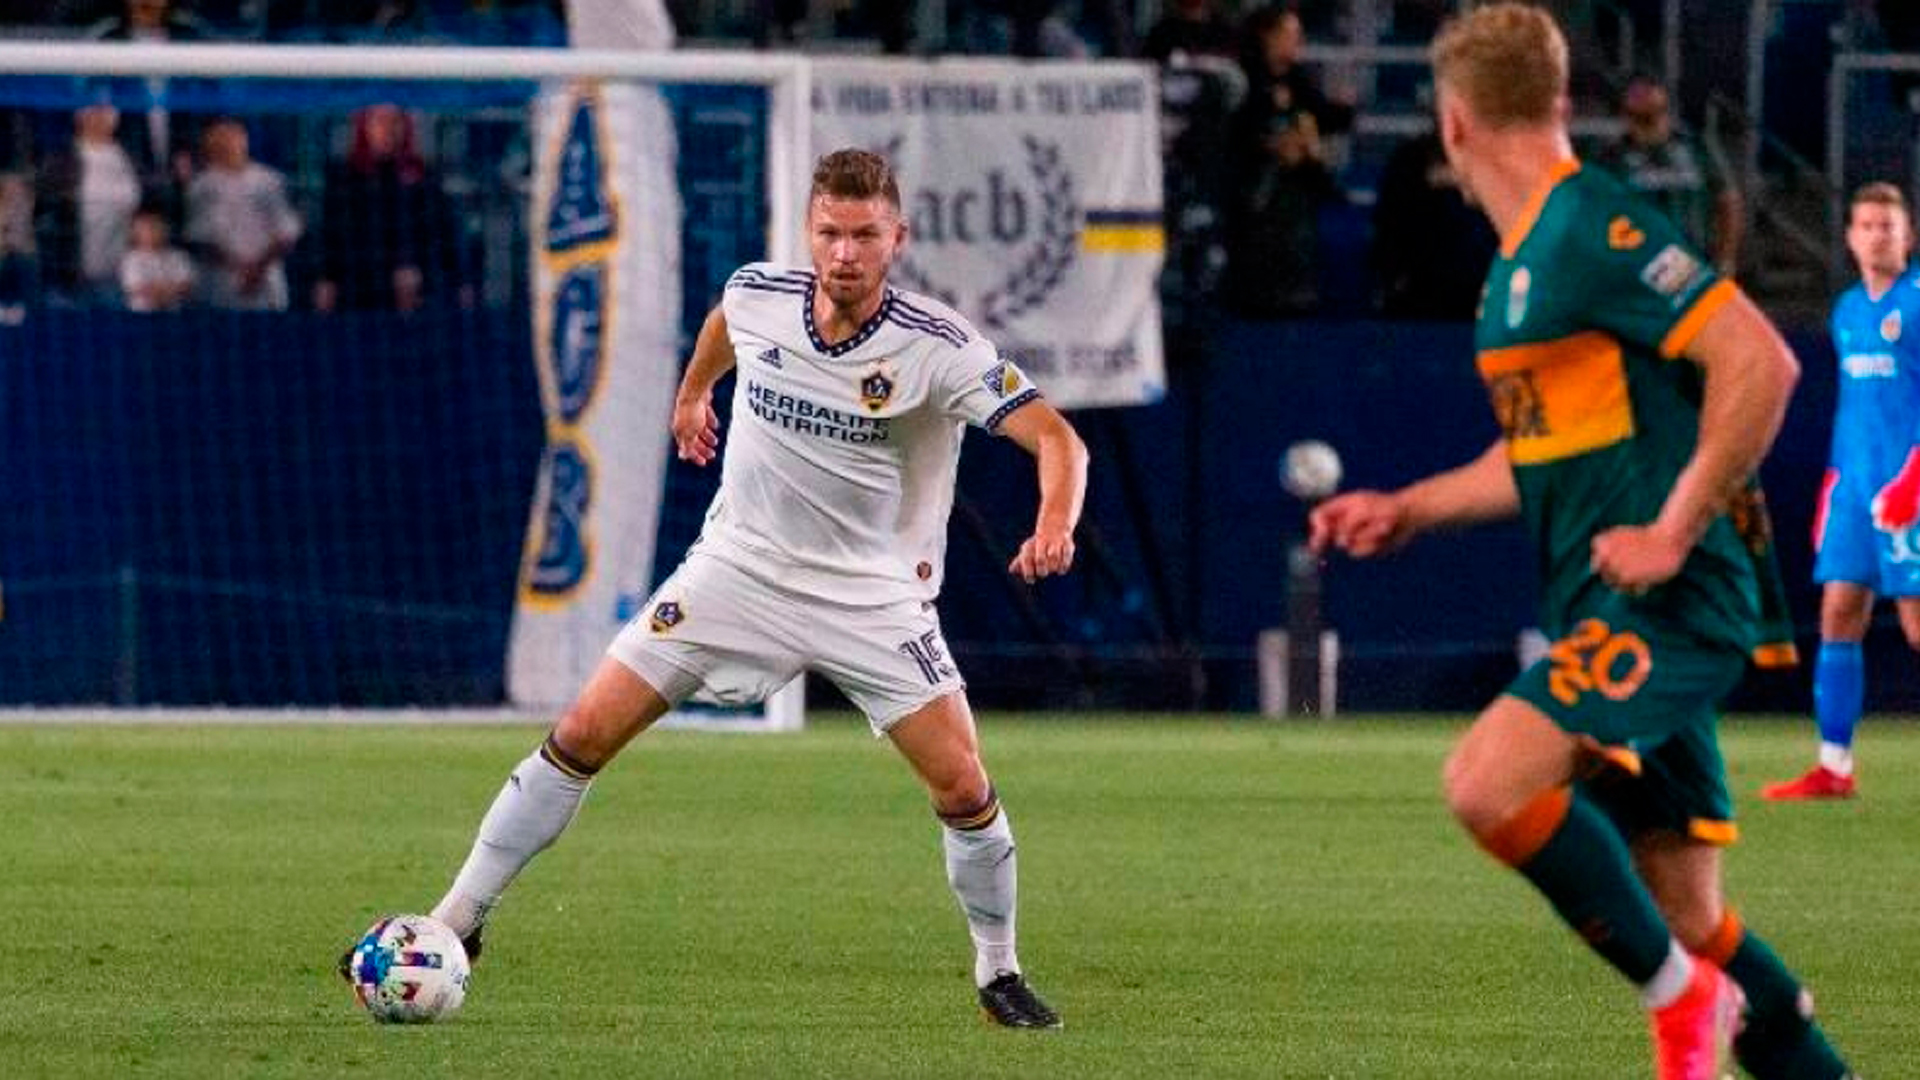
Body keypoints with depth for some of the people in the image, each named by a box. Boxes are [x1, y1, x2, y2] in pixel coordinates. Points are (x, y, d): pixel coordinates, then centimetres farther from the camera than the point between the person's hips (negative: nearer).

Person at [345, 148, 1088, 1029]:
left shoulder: (940, 349, -21)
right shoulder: (758, 297, -9)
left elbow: (1057, 439, -26)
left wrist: (1054, 525, -45)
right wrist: (694, 389, 32)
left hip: (872, 594, -2)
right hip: (739, 564, 2)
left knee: (962, 786, -12)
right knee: (584, 734, -5)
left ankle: (998, 972, 13)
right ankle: (457, 919, 7)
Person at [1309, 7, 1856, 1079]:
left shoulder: (1595, 228, -12)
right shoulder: (1520, 260, 17)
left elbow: (1760, 364, -20)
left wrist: (1674, 531, -20)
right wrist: (1409, 509, 25)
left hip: (1669, 599, -9)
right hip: (1606, 617, 9)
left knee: (1489, 782, -26)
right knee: (1687, 916, 7)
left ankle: (1681, 994, -12)